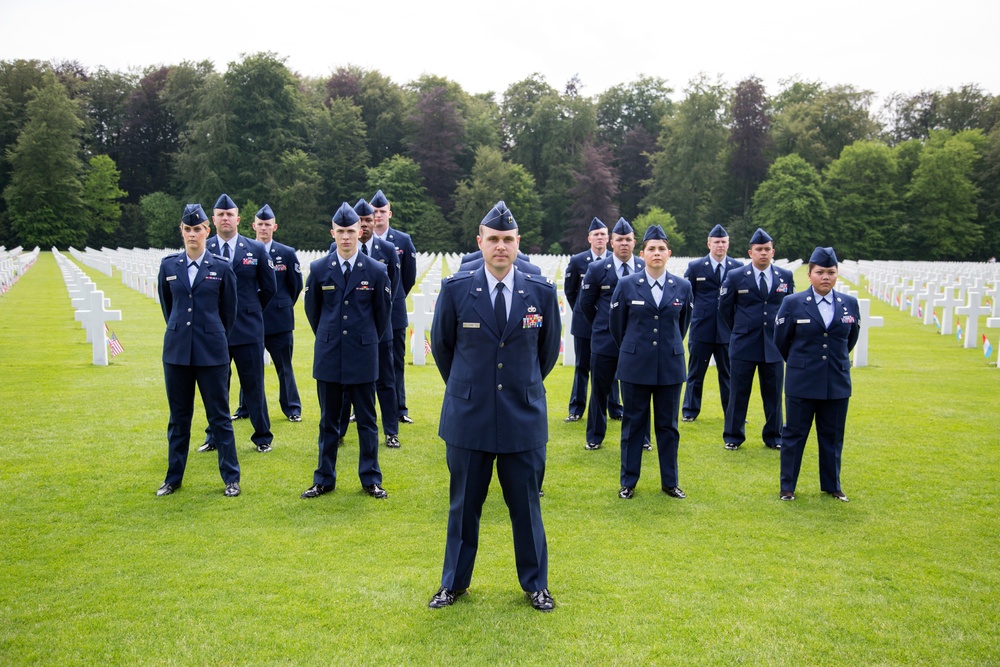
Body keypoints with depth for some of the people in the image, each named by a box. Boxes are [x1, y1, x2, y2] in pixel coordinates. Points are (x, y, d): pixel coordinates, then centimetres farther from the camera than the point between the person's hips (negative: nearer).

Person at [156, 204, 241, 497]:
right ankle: (174, 477, 23)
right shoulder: (168, 266, 5)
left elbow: (229, 311, 8)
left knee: (219, 416, 4)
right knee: (178, 417, 11)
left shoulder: (222, 268, -2)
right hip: (177, 350, 2)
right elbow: (167, 306, 17)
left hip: (212, 351, -2)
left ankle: (231, 478, 13)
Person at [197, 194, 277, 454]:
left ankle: (262, 437, 16)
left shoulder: (256, 249, 2)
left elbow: (269, 288, 9)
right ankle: (214, 437, 23)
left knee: (253, 384, 4)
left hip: (248, 328, -1)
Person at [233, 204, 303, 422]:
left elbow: (296, 285, 8)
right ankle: (245, 409, 20)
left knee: (284, 367, 6)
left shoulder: (287, 253, 1)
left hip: (279, 319, -1)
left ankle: (292, 409, 15)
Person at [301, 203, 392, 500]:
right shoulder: (319, 269, 1)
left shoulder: (376, 271, -3)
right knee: (328, 421, 9)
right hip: (328, 357, 1)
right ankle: (324, 480, 19)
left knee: (367, 421, 6)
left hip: (363, 356, -1)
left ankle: (371, 479, 17)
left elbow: (384, 312, 9)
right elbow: (312, 309, 14)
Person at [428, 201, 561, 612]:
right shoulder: (455, 289, -5)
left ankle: (535, 584, 26)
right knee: (463, 506, 12)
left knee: (526, 506, 9)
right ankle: (454, 582, 28)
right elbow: (441, 346, 9)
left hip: (524, 418, 1)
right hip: (468, 417, 0)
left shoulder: (541, 292, -2)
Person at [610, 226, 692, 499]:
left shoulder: (682, 287, 1)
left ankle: (670, 482, 21)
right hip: (635, 365, -1)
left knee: (668, 425, 9)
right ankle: (628, 482, 17)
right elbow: (616, 324, 8)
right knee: (633, 424, 6)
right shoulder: (626, 285, -3)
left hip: (670, 366, 1)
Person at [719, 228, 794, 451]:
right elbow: (724, 307, 8)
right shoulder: (736, 276, -1)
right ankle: (733, 437, 16)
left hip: (774, 346, 2)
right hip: (743, 346, -2)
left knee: (773, 394, 8)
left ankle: (774, 436, 21)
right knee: (738, 393, 5)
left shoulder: (786, 277, 5)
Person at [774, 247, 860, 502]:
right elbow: (781, 341, 5)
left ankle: (832, 486, 25)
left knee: (833, 436, 11)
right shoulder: (792, 303, -6)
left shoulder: (850, 304, 2)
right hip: (801, 382, -2)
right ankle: (787, 487, 15)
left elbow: (851, 338, 17)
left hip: (837, 382, 3)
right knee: (794, 434, 5)